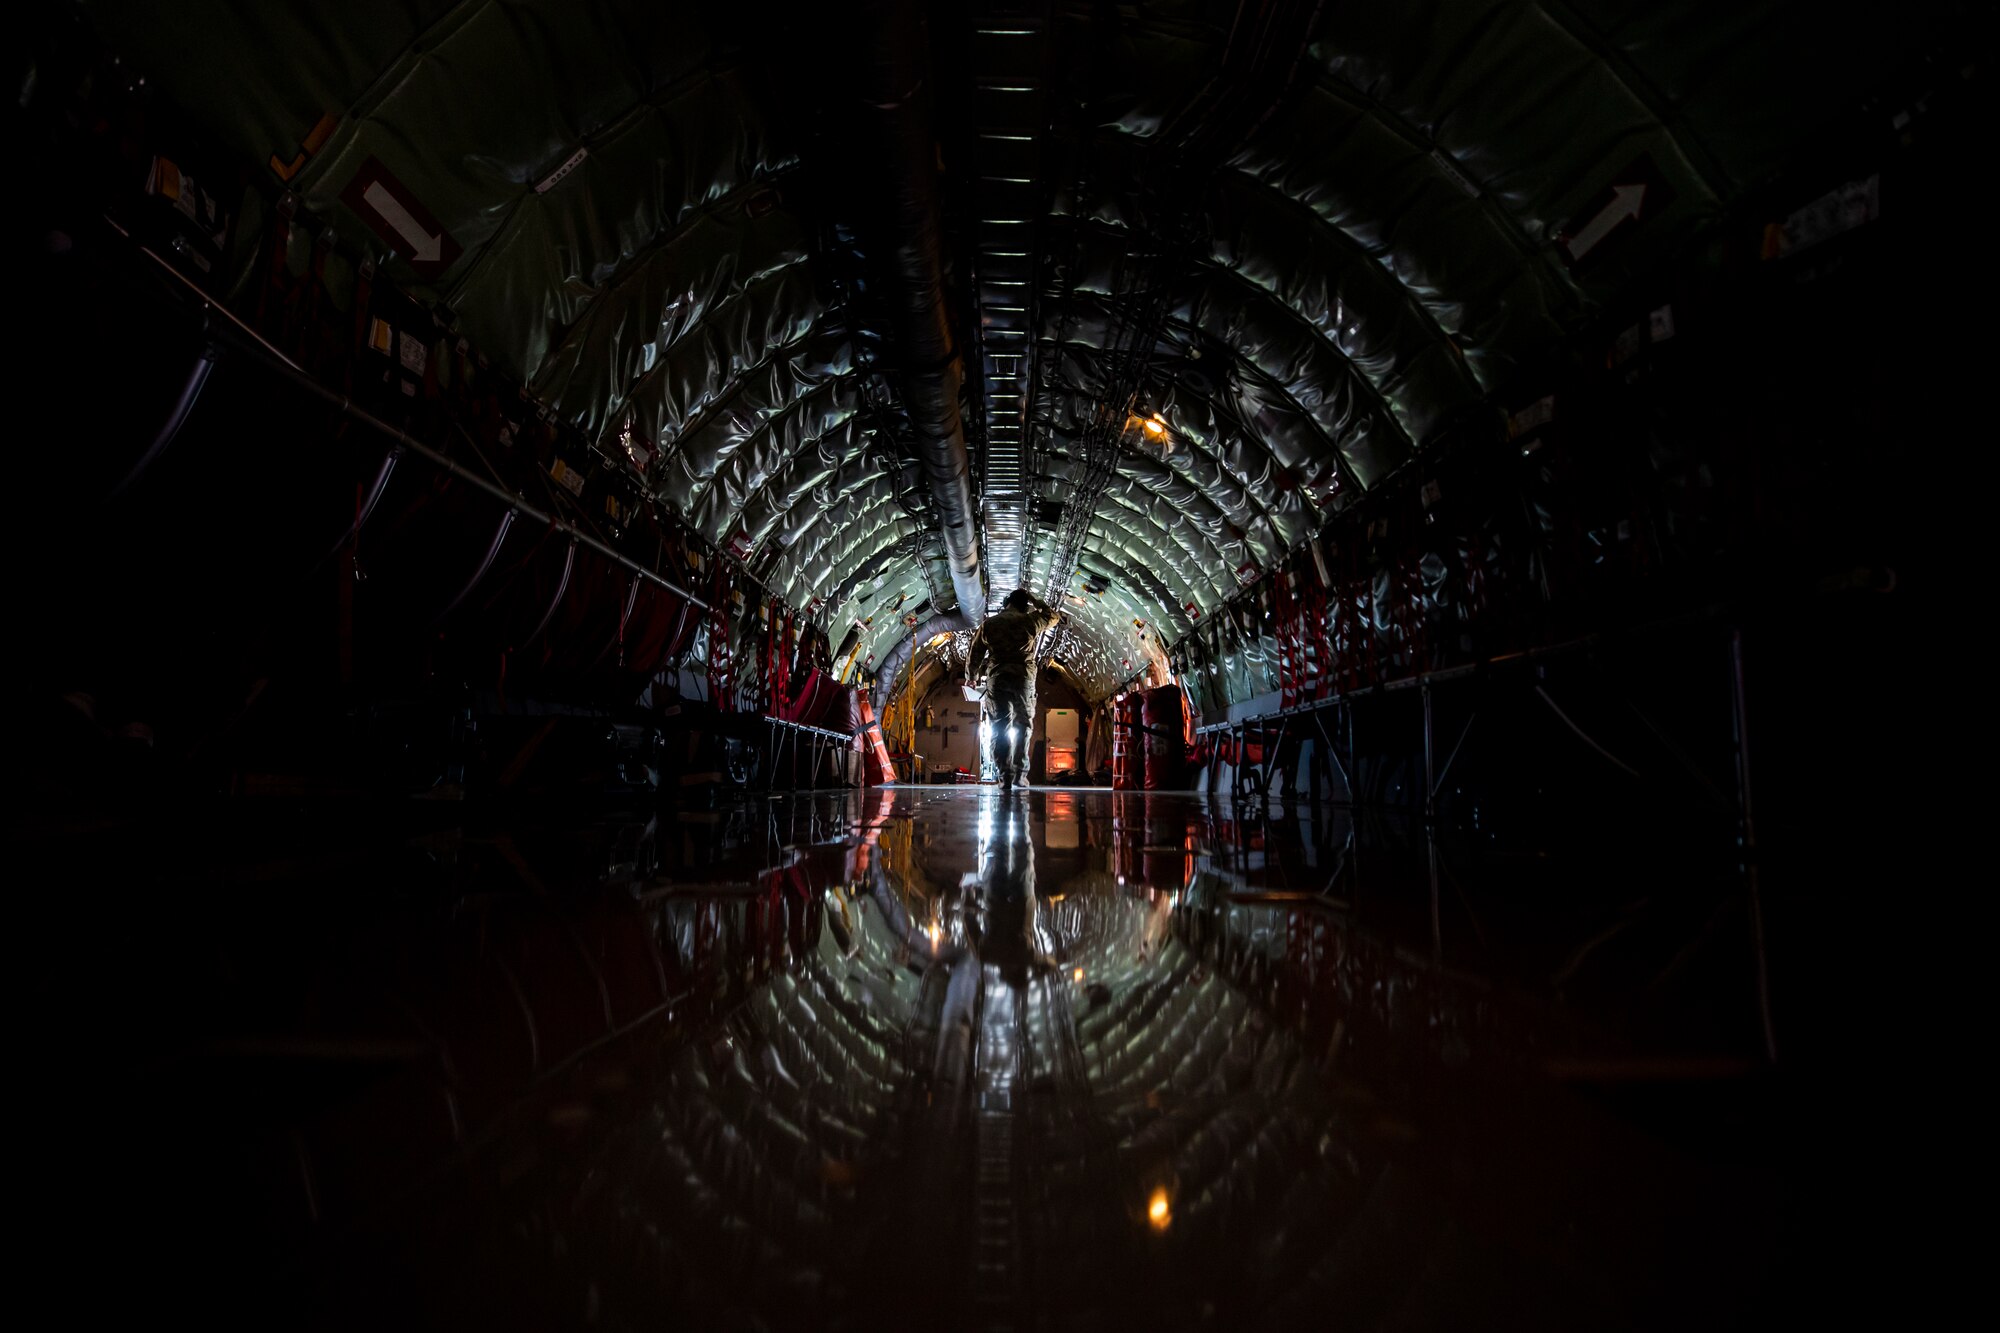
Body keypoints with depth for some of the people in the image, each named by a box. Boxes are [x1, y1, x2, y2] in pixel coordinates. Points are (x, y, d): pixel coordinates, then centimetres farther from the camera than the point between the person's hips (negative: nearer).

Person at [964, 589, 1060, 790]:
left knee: (999, 728, 2)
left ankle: (1005, 775, -5)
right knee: (1023, 726, 12)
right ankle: (1019, 773, 8)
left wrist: (972, 677, 23)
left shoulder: (989, 623, 7)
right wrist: (1033, 600, 24)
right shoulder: (1030, 621, 3)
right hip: (1024, 678, 0)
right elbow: (1053, 616, 22)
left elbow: (974, 653, 9)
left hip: (996, 678, 0)